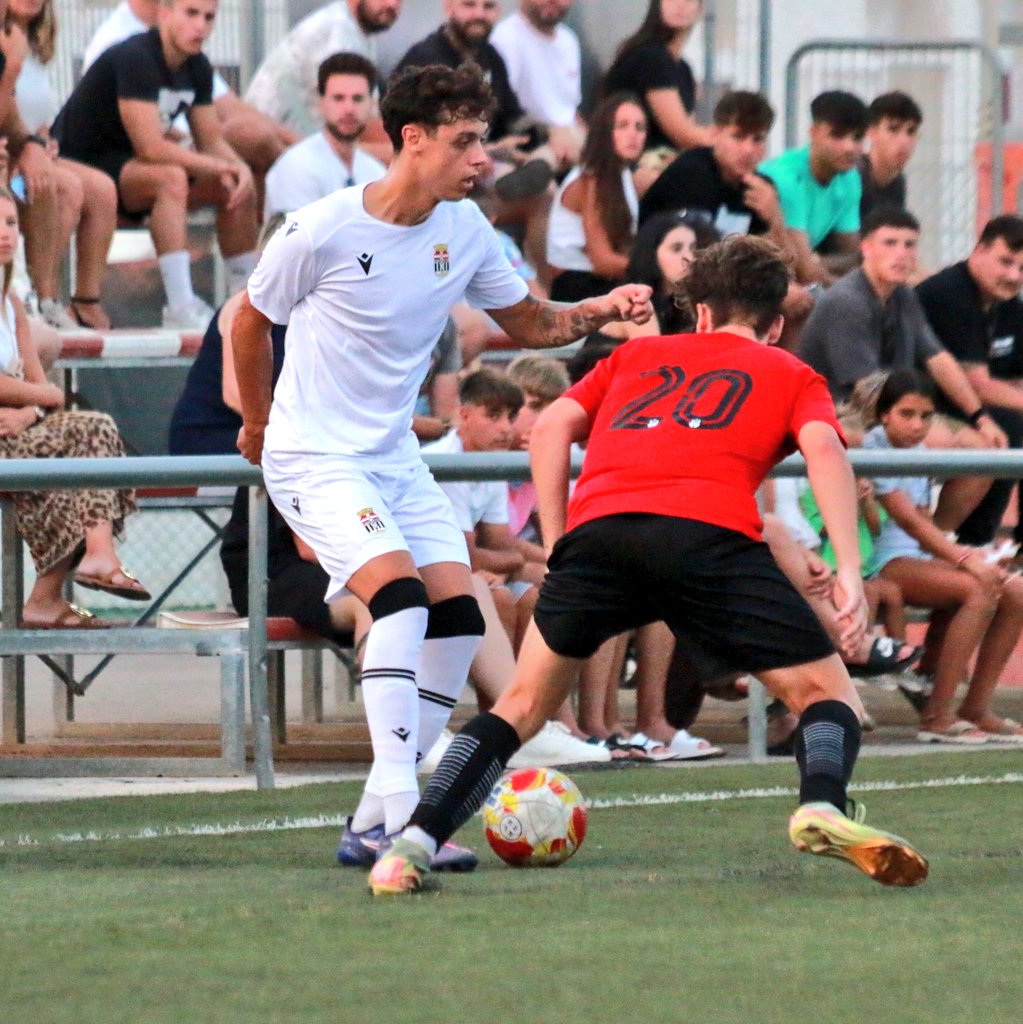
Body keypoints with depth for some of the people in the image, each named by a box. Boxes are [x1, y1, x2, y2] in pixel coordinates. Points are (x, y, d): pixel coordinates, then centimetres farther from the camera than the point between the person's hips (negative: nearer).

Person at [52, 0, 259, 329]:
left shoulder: (197, 67, 4)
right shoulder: (134, 58, -24)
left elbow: (211, 141, 7)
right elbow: (149, 147, -30)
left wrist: (239, 167, -16)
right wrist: (223, 166, -25)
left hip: (128, 171, 9)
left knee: (238, 188, 0)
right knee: (171, 178, -35)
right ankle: (181, 308, -40)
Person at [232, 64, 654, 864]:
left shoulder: (465, 229, 0)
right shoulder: (322, 232, -17)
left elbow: (531, 323, 12)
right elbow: (251, 320, -1)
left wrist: (598, 312, -8)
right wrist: (258, 423, 11)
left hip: (398, 459, 7)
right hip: (316, 458, -7)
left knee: (457, 617, -4)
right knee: (401, 594, -26)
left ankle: (377, 821, 2)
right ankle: (396, 805, -27)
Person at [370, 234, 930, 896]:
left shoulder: (638, 355, 35)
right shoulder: (793, 376, 28)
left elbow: (551, 428, 22)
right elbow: (824, 448, 7)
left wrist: (558, 542, 22)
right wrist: (850, 572, -2)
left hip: (597, 526, 2)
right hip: (710, 533, -2)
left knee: (524, 705, 17)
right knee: (828, 693, 8)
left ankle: (416, 843, 0)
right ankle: (823, 806, -23)